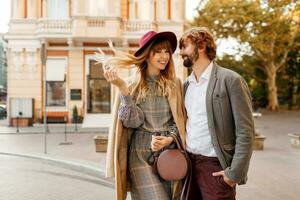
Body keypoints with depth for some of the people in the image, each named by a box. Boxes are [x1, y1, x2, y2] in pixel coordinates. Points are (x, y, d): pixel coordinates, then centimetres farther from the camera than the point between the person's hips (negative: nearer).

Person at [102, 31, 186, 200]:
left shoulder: (175, 84, 5)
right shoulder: (132, 85, 0)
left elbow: (180, 120, 8)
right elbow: (133, 121, -10)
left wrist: (169, 139, -10)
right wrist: (122, 88, -18)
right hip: (141, 155, -2)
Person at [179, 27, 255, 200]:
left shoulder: (230, 80, -8)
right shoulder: (186, 84, 11)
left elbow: (245, 132, -10)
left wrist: (235, 172, -15)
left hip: (216, 167, -5)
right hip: (188, 163, 6)